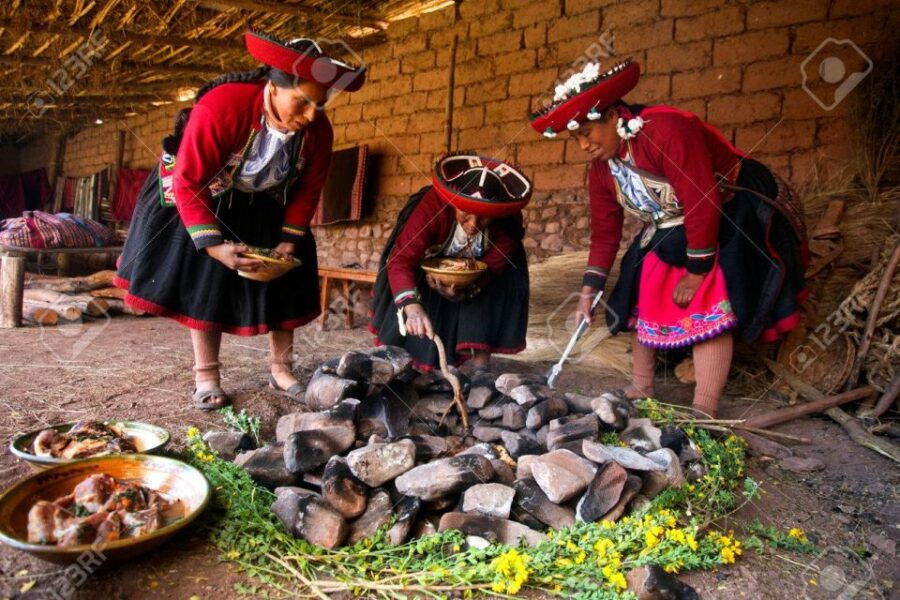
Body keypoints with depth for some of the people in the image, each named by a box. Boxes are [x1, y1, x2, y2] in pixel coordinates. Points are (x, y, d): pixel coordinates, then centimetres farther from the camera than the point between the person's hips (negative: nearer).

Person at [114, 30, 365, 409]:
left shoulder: (319, 130, -22)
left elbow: (308, 190, -7)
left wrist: (291, 240, -16)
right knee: (205, 282, -4)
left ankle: (281, 371, 15)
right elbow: (188, 184, -31)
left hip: (268, 208, 4)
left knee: (284, 281, 1)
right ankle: (206, 378, 9)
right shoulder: (218, 108, -36)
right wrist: (215, 246, -38)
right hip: (207, 199, -3)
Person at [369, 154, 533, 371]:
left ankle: (481, 370, -13)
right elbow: (401, 261, -47)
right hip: (430, 263, -1)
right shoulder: (433, 206, -40)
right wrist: (413, 307, -64)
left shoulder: (507, 222, -32)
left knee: (505, 283, -21)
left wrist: (463, 292, -44)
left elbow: (492, 266, -24)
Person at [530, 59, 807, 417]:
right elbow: (604, 232, 1)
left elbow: (704, 204, -30)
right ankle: (639, 393, 16)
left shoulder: (668, 130, -30)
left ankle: (703, 415, -18)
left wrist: (696, 272, -22)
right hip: (669, 232, 8)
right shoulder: (601, 167, -4)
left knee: (710, 309, -19)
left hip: (731, 219, -8)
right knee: (645, 303, 3)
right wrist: (589, 290, -4)